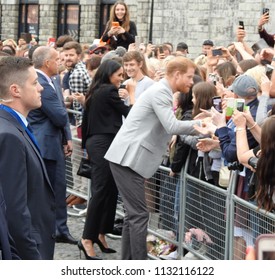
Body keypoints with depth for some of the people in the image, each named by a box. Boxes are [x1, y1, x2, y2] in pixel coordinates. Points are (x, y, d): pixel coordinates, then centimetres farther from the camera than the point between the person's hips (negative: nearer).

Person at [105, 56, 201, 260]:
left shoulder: (161, 92, 19)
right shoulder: (160, 92, -13)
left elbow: (167, 128, 24)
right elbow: (172, 127, -22)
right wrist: (201, 124, -13)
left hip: (129, 159, 11)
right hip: (127, 159, -11)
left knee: (134, 214, 13)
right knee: (139, 214, -9)